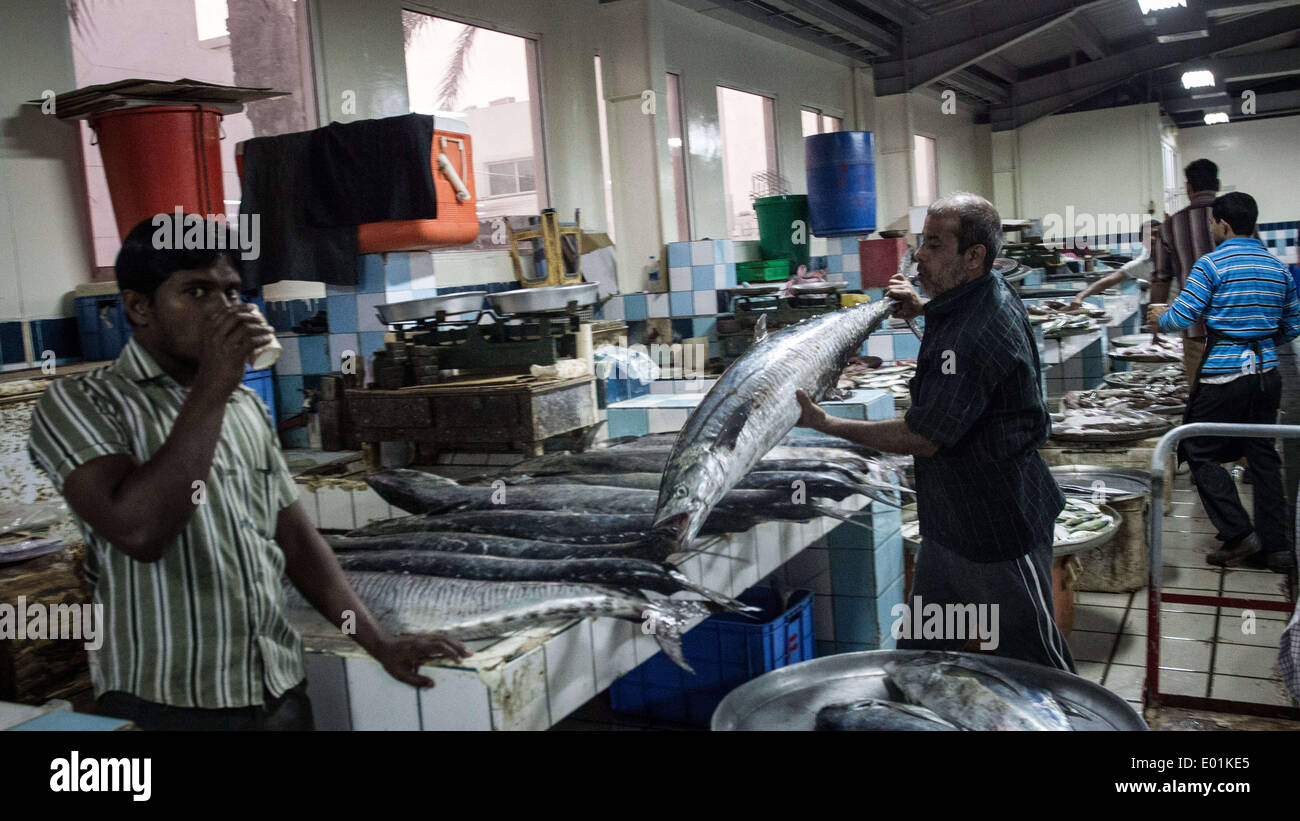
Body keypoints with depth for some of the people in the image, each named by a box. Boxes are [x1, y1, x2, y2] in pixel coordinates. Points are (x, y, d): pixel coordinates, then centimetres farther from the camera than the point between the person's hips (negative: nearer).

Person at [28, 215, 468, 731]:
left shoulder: (247, 407, 12)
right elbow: (138, 531, -22)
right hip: (163, 705, -5)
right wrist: (211, 388, -20)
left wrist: (380, 643, 4)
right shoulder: (80, 403, -6)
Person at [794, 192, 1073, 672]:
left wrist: (825, 423, -19)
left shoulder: (974, 336, -29)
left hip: (999, 527, -10)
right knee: (922, 650, 15)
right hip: (952, 518, 10)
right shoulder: (991, 293, 3)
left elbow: (921, 438, -25)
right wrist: (923, 307, 12)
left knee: (1030, 655, 8)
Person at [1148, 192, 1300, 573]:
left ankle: (1238, 535, 0)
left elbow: (1182, 317, -12)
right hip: (1266, 374, 7)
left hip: (1223, 376, -7)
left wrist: (1160, 315, 9)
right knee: (1263, 456, 12)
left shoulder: (1211, 264, -10)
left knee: (1200, 452, 4)